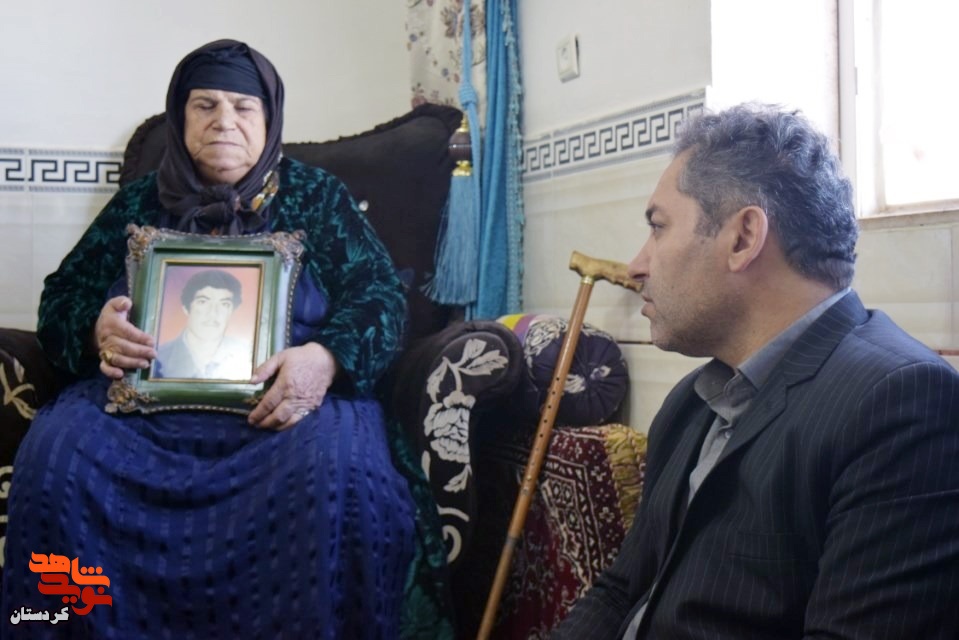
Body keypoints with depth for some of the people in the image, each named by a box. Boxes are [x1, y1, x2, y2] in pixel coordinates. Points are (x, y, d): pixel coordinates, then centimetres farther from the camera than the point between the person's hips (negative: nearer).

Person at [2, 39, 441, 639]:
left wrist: (325, 359, -21)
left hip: (283, 398, -2)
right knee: (56, 455, -28)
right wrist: (97, 330, -10)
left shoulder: (316, 195, 11)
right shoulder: (141, 200, 17)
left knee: (335, 471, -35)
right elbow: (61, 297, 16)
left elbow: (380, 293, 1)